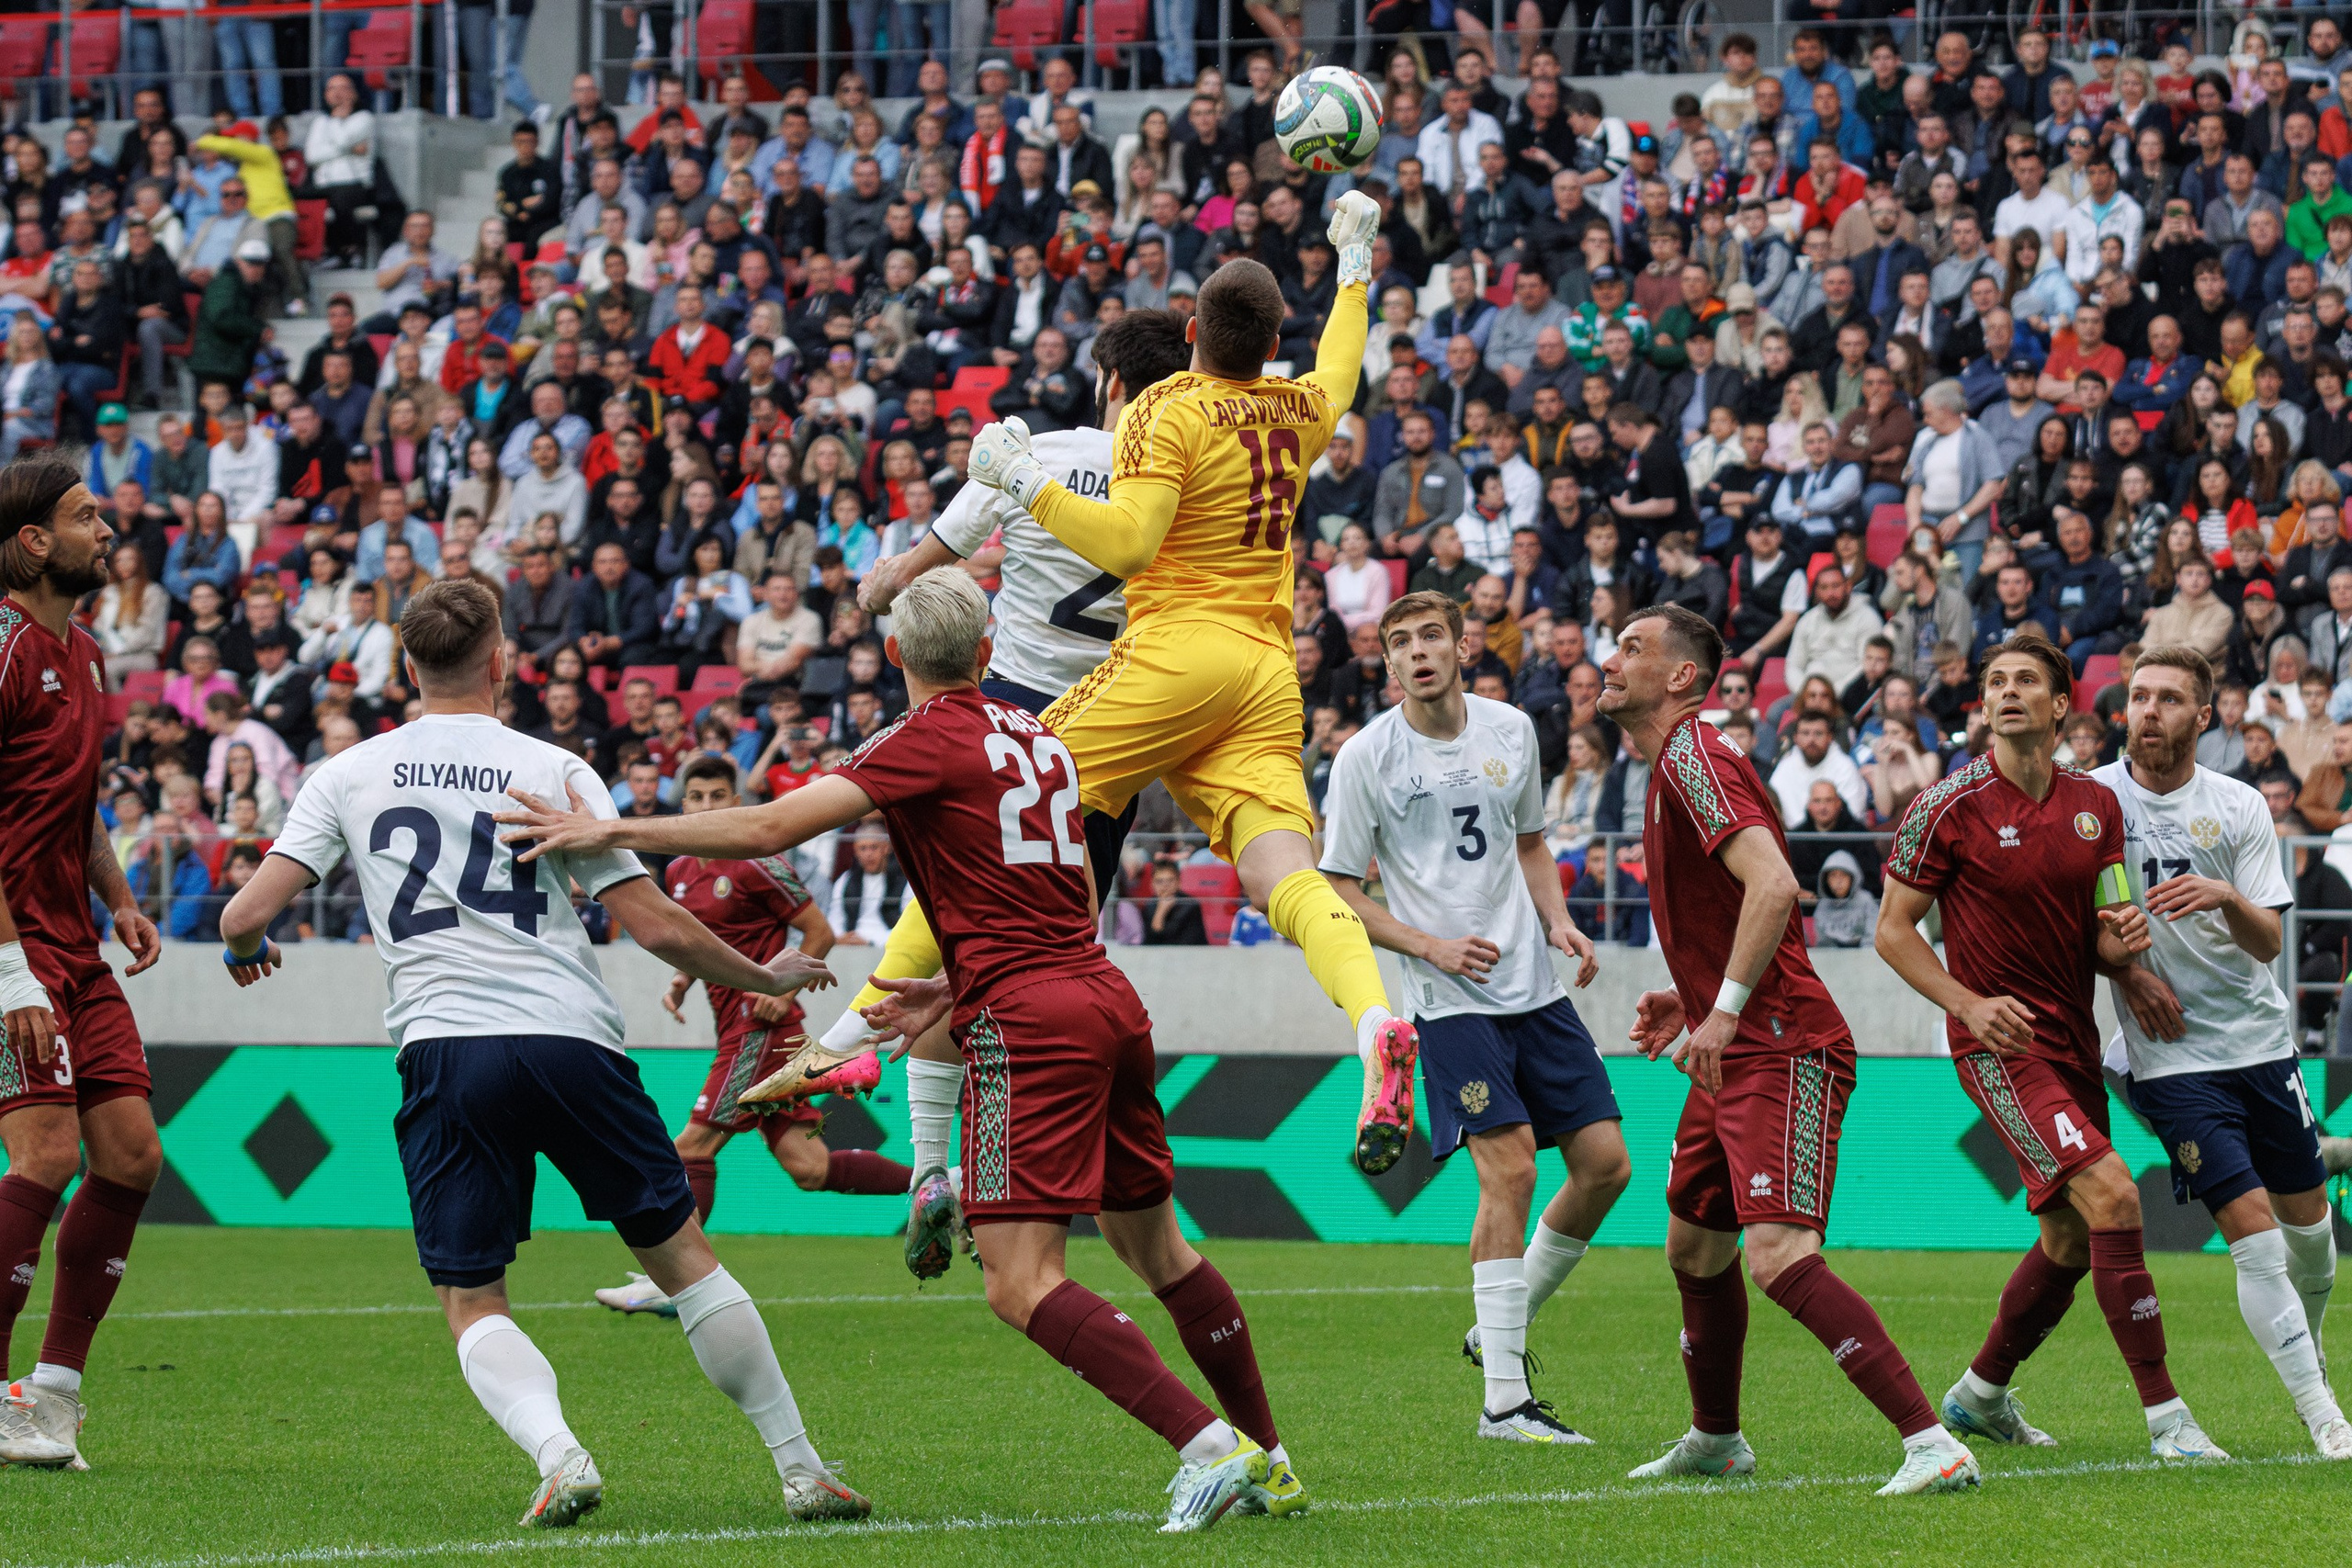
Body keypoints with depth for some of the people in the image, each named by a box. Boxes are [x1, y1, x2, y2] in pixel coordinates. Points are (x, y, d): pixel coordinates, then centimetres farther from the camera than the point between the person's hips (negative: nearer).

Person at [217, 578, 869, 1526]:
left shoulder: (349, 777, 9)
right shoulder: (554, 771, 5)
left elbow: (246, 917, 4)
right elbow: (657, 926, 2)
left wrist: (246, 950, 29)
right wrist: (767, 979, 19)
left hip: (442, 1048, 0)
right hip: (571, 1039, 0)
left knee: (472, 1305, 7)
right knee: (682, 1254, 14)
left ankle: (557, 1451, -21)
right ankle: (799, 1467, 16)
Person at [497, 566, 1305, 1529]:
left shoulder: (928, 740, -6)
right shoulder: (1039, 739, 17)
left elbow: (771, 829, -16)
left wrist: (611, 832, -12)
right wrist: (955, 992, 23)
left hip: (1029, 1019, -8)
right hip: (1110, 1002, 8)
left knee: (1022, 1285, -11)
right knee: (1158, 1250, 19)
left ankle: (1211, 1446, -22)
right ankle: (1268, 1466, 25)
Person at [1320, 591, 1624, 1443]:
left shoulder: (1511, 729, 7)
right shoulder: (1366, 757, -6)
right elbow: (1338, 892, -2)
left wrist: (1557, 920, 5)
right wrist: (1431, 945, -14)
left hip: (1536, 986, 6)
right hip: (1451, 997, -6)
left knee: (1604, 1162, 1)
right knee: (1509, 1169, -16)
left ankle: (1501, 1328, 22)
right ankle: (1504, 1398, -12)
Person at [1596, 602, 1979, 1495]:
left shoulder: (1693, 756, -12)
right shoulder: (1672, 766, 20)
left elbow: (1773, 884, -25)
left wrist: (1726, 1008, -25)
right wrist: (1690, 1003, 18)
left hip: (1783, 1049, -11)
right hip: (1736, 1055, 11)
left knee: (1779, 1254, -22)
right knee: (1695, 1248, 22)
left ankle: (1933, 1445, -29)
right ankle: (1714, 1441, 40)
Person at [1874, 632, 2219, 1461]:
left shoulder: (2096, 803, 6)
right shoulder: (1950, 805, -10)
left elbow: (2095, 939, 14)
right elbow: (1893, 929, -5)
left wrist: (2121, 941, -10)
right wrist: (1968, 1002, -19)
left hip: (2073, 1041, 7)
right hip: (2001, 1044, -7)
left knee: (2072, 1241, 14)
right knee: (2112, 1197, -21)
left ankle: (1982, 1392, 36)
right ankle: (2165, 1415, -18)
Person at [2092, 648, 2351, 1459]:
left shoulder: (2239, 807, 0)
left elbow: (2269, 940, -4)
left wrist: (2228, 899, -25)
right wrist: (2126, 969, -9)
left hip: (2261, 1039, 3)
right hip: (2171, 1057, -3)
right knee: (2254, 1233, -13)